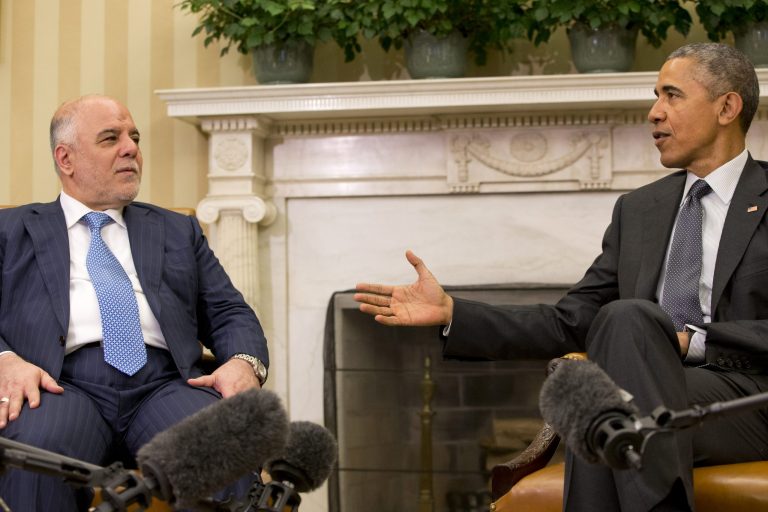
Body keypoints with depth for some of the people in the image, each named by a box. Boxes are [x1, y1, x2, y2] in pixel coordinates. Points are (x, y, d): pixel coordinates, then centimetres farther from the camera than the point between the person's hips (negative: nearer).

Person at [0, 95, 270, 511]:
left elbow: (230, 313, 19)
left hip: (165, 383, 2)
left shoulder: (179, 230, 27)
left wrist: (244, 362, -4)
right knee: (37, 456, -37)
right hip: (63, 384, -1)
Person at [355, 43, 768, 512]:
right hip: (644, 409, 3)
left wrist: (691, 340, -15)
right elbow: (567, 324, 15)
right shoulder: (638, 209, 20)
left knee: (626, 317, -30)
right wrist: (450, 312, 5)